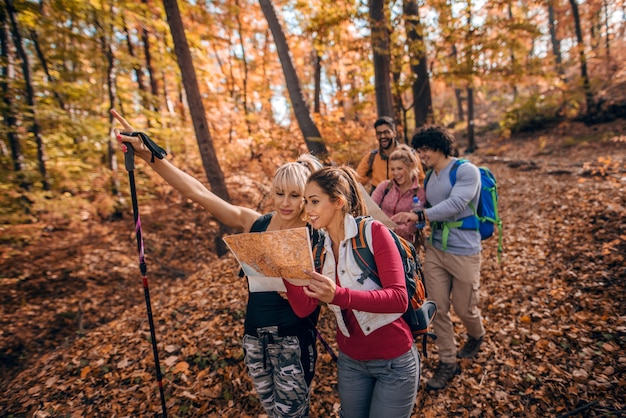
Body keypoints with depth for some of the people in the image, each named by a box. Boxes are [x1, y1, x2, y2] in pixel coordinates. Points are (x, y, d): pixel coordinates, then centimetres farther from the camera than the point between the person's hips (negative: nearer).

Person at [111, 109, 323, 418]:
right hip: (254, 337, 4)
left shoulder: (315, 237, -13)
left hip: (294, 340, -3)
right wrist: (148, 156, -15)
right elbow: (199, 193, -10)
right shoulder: (253, 223, -6)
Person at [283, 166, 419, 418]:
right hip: (350, 361, 6)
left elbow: (399, 299, -26)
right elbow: (304, 309, -7)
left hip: (394, 361, -5)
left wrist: (339, 295, -39)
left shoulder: (372, 232, -18)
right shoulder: (319, 248, -1)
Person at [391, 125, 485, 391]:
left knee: (464, 308, 12)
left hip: (463, 252, -5)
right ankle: (448, 362, 25)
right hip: (435, 249, 6)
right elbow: (431, 211, 10)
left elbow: (455, 205, -28)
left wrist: (419, 216, -37)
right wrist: (409, 222, -4)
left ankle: (477, 336, 48)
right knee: (438, 309, 7)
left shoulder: (466, 171, -14)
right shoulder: (430, 177, 8)